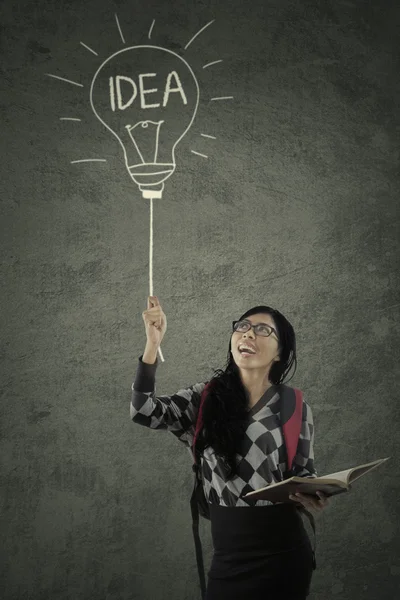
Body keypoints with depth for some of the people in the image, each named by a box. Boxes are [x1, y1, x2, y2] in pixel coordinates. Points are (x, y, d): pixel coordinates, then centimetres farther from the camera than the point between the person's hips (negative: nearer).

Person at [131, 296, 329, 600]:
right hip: (228, 553, 2)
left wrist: (313, 497, -19)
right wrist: (153, 343, -20)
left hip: (282, 552, -2)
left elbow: (304, 473, 5)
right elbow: (144, 412, -9)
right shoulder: (207, 397, 3)